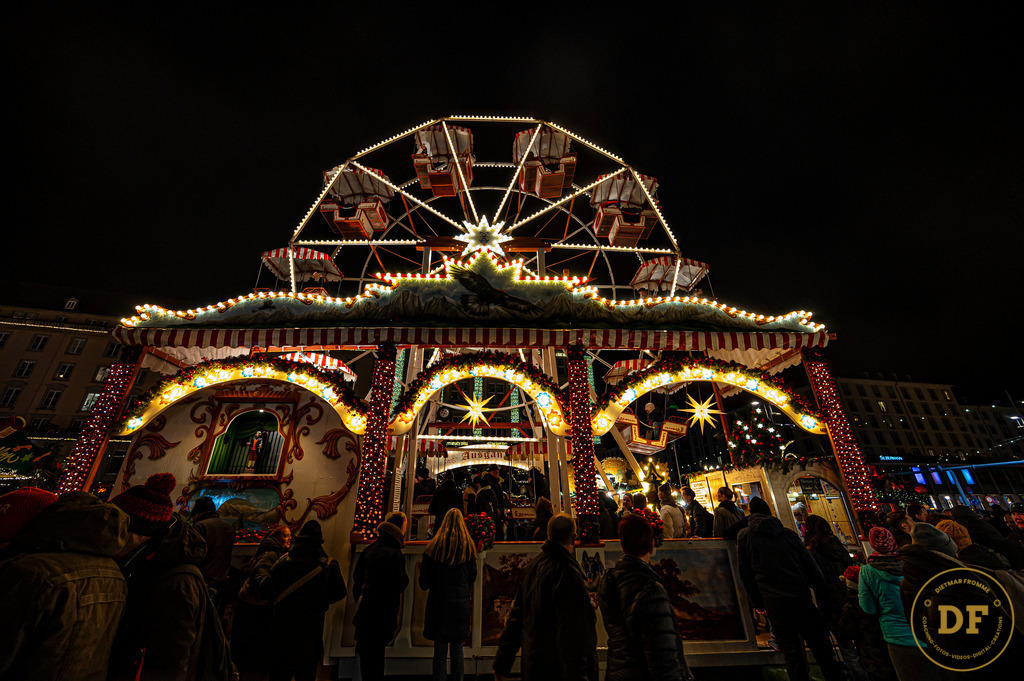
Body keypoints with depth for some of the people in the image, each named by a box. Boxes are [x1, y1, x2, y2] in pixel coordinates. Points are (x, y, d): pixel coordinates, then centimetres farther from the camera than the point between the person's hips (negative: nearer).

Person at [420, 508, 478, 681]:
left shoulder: (433, 547, -7)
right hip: (461, 603, 1)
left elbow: (424, 584, -4)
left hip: (438, 603, -1)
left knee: (440, 649, 10)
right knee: (457, 649, 14)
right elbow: (472, 577, 3)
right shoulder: (468, 546, -5)